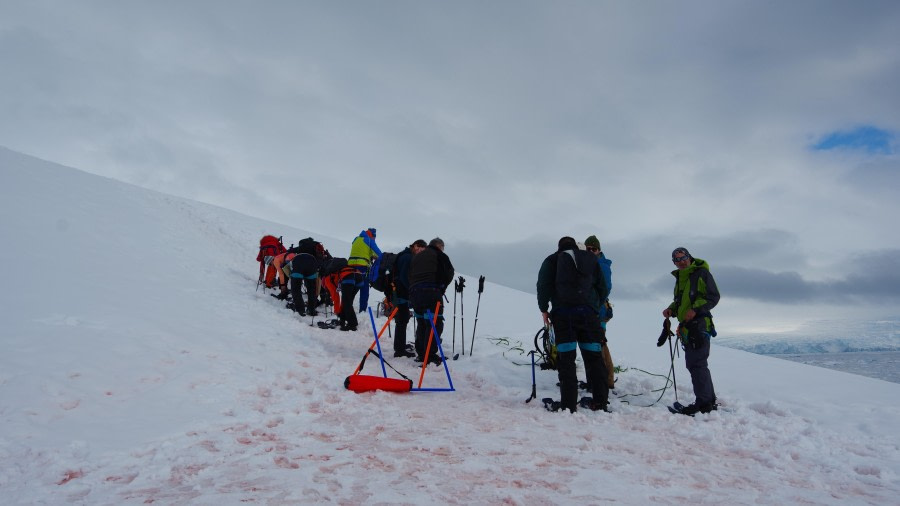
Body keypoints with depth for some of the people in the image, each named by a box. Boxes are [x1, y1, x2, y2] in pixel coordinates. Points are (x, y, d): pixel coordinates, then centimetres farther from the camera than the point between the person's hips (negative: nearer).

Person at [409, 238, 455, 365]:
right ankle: (430, 355, -13)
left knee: (421, 324, 15)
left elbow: (409, 275, 23)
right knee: (435, 324, -6)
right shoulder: (439, 255, 8)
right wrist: (442, 287, 17)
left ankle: (421, 354, 14)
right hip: (432, 292, -7)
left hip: (414, 292, 7)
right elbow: (449, 272, 5)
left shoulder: (416, 257, 26)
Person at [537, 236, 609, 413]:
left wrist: (544, 309, 8)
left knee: (566, 359, -2)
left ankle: (569, 404, -5)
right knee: (594, 357, 9)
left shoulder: (552, 260, 12)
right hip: (588, 312, 2)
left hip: (563, 313, -2)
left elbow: (543, 285, 1)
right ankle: (600, 402, 10)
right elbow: (602, 287, 17)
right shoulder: (591, 259, 20)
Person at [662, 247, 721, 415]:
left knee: (697, 364, -11)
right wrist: (671, 310, 9)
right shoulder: (680, 278, 21)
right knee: (693, 364, 12)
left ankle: (703, 402, -6)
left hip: (700, 324, -9)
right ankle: (709, 399, 22)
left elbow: (713, 297, -9)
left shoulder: (701, 273, -4)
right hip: (687, 326, 9)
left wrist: (695, 309, -19)